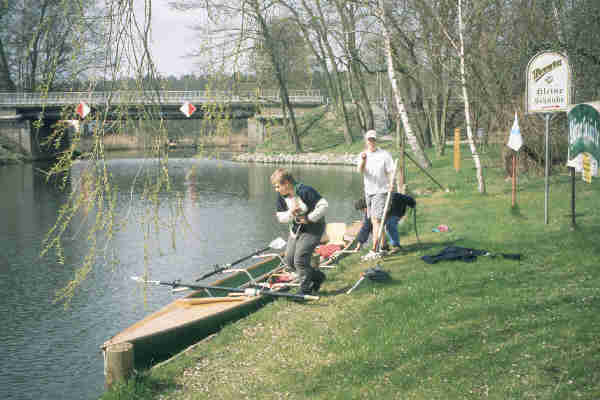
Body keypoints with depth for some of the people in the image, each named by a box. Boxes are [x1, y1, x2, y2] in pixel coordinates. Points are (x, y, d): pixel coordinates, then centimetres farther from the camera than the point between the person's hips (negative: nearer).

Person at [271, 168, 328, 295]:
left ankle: (305, 290, 1)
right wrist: (291, 213, -19)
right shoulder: (281, 196, -2)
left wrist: (309, 218, -21)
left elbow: (323, 205, -25)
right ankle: (317, 276, 24)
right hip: (296, 229, 8)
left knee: (300, 259, -15)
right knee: (289, 259, 6)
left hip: (312, 229, -8)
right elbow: (280, 217, 2)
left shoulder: (304, 191, -24)